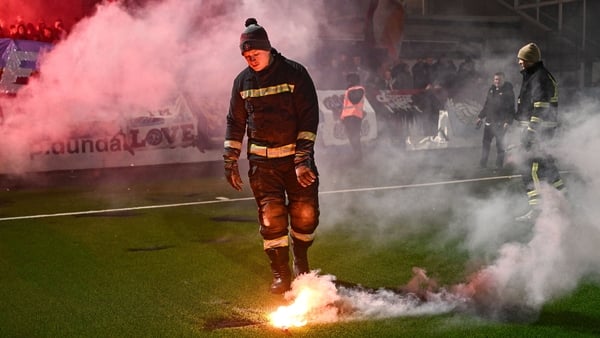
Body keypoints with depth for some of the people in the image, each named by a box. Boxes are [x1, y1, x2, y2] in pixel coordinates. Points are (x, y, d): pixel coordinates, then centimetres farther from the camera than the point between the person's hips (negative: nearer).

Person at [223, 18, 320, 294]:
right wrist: (230, 162, 8)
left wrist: (303, 158, -15)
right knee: (271, 215, -6)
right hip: (262, 160, 2)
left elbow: (309, 118, -8)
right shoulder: (243, 81, 4)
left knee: (305, 213, -2)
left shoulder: (295, 73, -6)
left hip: (296, 155, -2)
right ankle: (281, 273, 7)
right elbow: (235, 123, 12)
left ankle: (300, 261, 25)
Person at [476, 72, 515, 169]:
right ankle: (482, 164, 13)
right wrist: (480, 116, 17)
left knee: (500, 144, 0)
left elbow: (511, 108, -10)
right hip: (489, 121, 6)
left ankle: (499, 165, 8)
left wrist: (508, 121, -19)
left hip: (500, 123, -6)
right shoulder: (491, 89, 11)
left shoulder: (508, 91, -7)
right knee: (485, 143, 7)